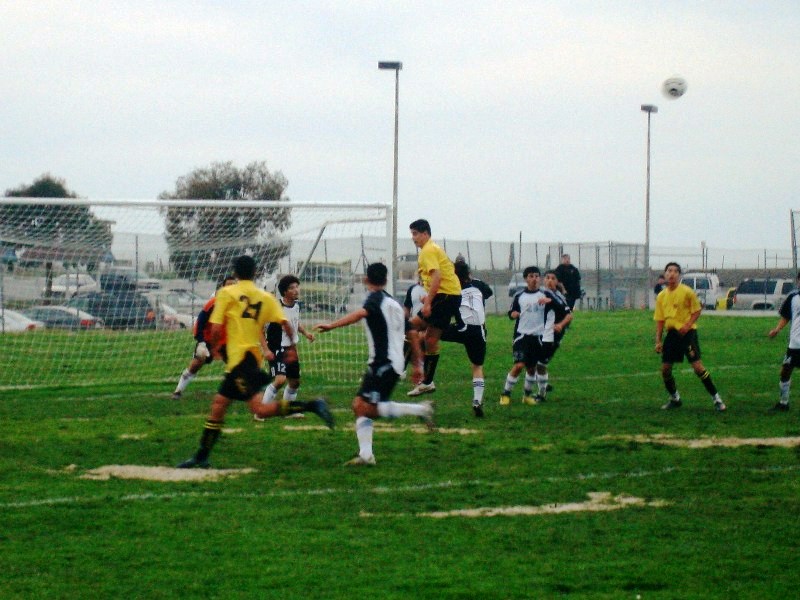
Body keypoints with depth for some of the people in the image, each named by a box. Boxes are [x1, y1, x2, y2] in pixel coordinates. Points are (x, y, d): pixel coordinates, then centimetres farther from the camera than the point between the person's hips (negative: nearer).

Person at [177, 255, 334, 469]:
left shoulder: (226, 293, -1)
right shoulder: (266, 297, 11)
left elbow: (216, 328, -6)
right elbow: (285, 323, -1)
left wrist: (214, 347, 13)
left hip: (238, 357, -8)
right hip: (254, 357, 8)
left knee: (260, 408, -17)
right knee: (218, 404, 14)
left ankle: (312, 406, -31)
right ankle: (201, 457, 16)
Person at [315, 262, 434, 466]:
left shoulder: (376, 298, -7)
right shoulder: (394, 303, 19)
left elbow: (361, 313, -30)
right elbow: (413, 335, 22)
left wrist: (332, 325, -40)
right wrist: (417, 365, 26)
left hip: (385, 363, -9)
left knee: (368, 409, -14)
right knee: (359, 405, 6)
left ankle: (420, 409, -11)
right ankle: (365, 455, -2)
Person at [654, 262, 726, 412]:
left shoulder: (687, 292, -7)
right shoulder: (661, 296, 9)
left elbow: (697, 311, -3)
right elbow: (660, 320, 14)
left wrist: (688, 325, -18)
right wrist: (658, 341, 9)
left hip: (687, 332, -6)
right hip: (671, 333, 6)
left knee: (697, 366, -14)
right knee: (665, 369, 4)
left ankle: (716, 398, -6)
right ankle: (675, 399, 24)